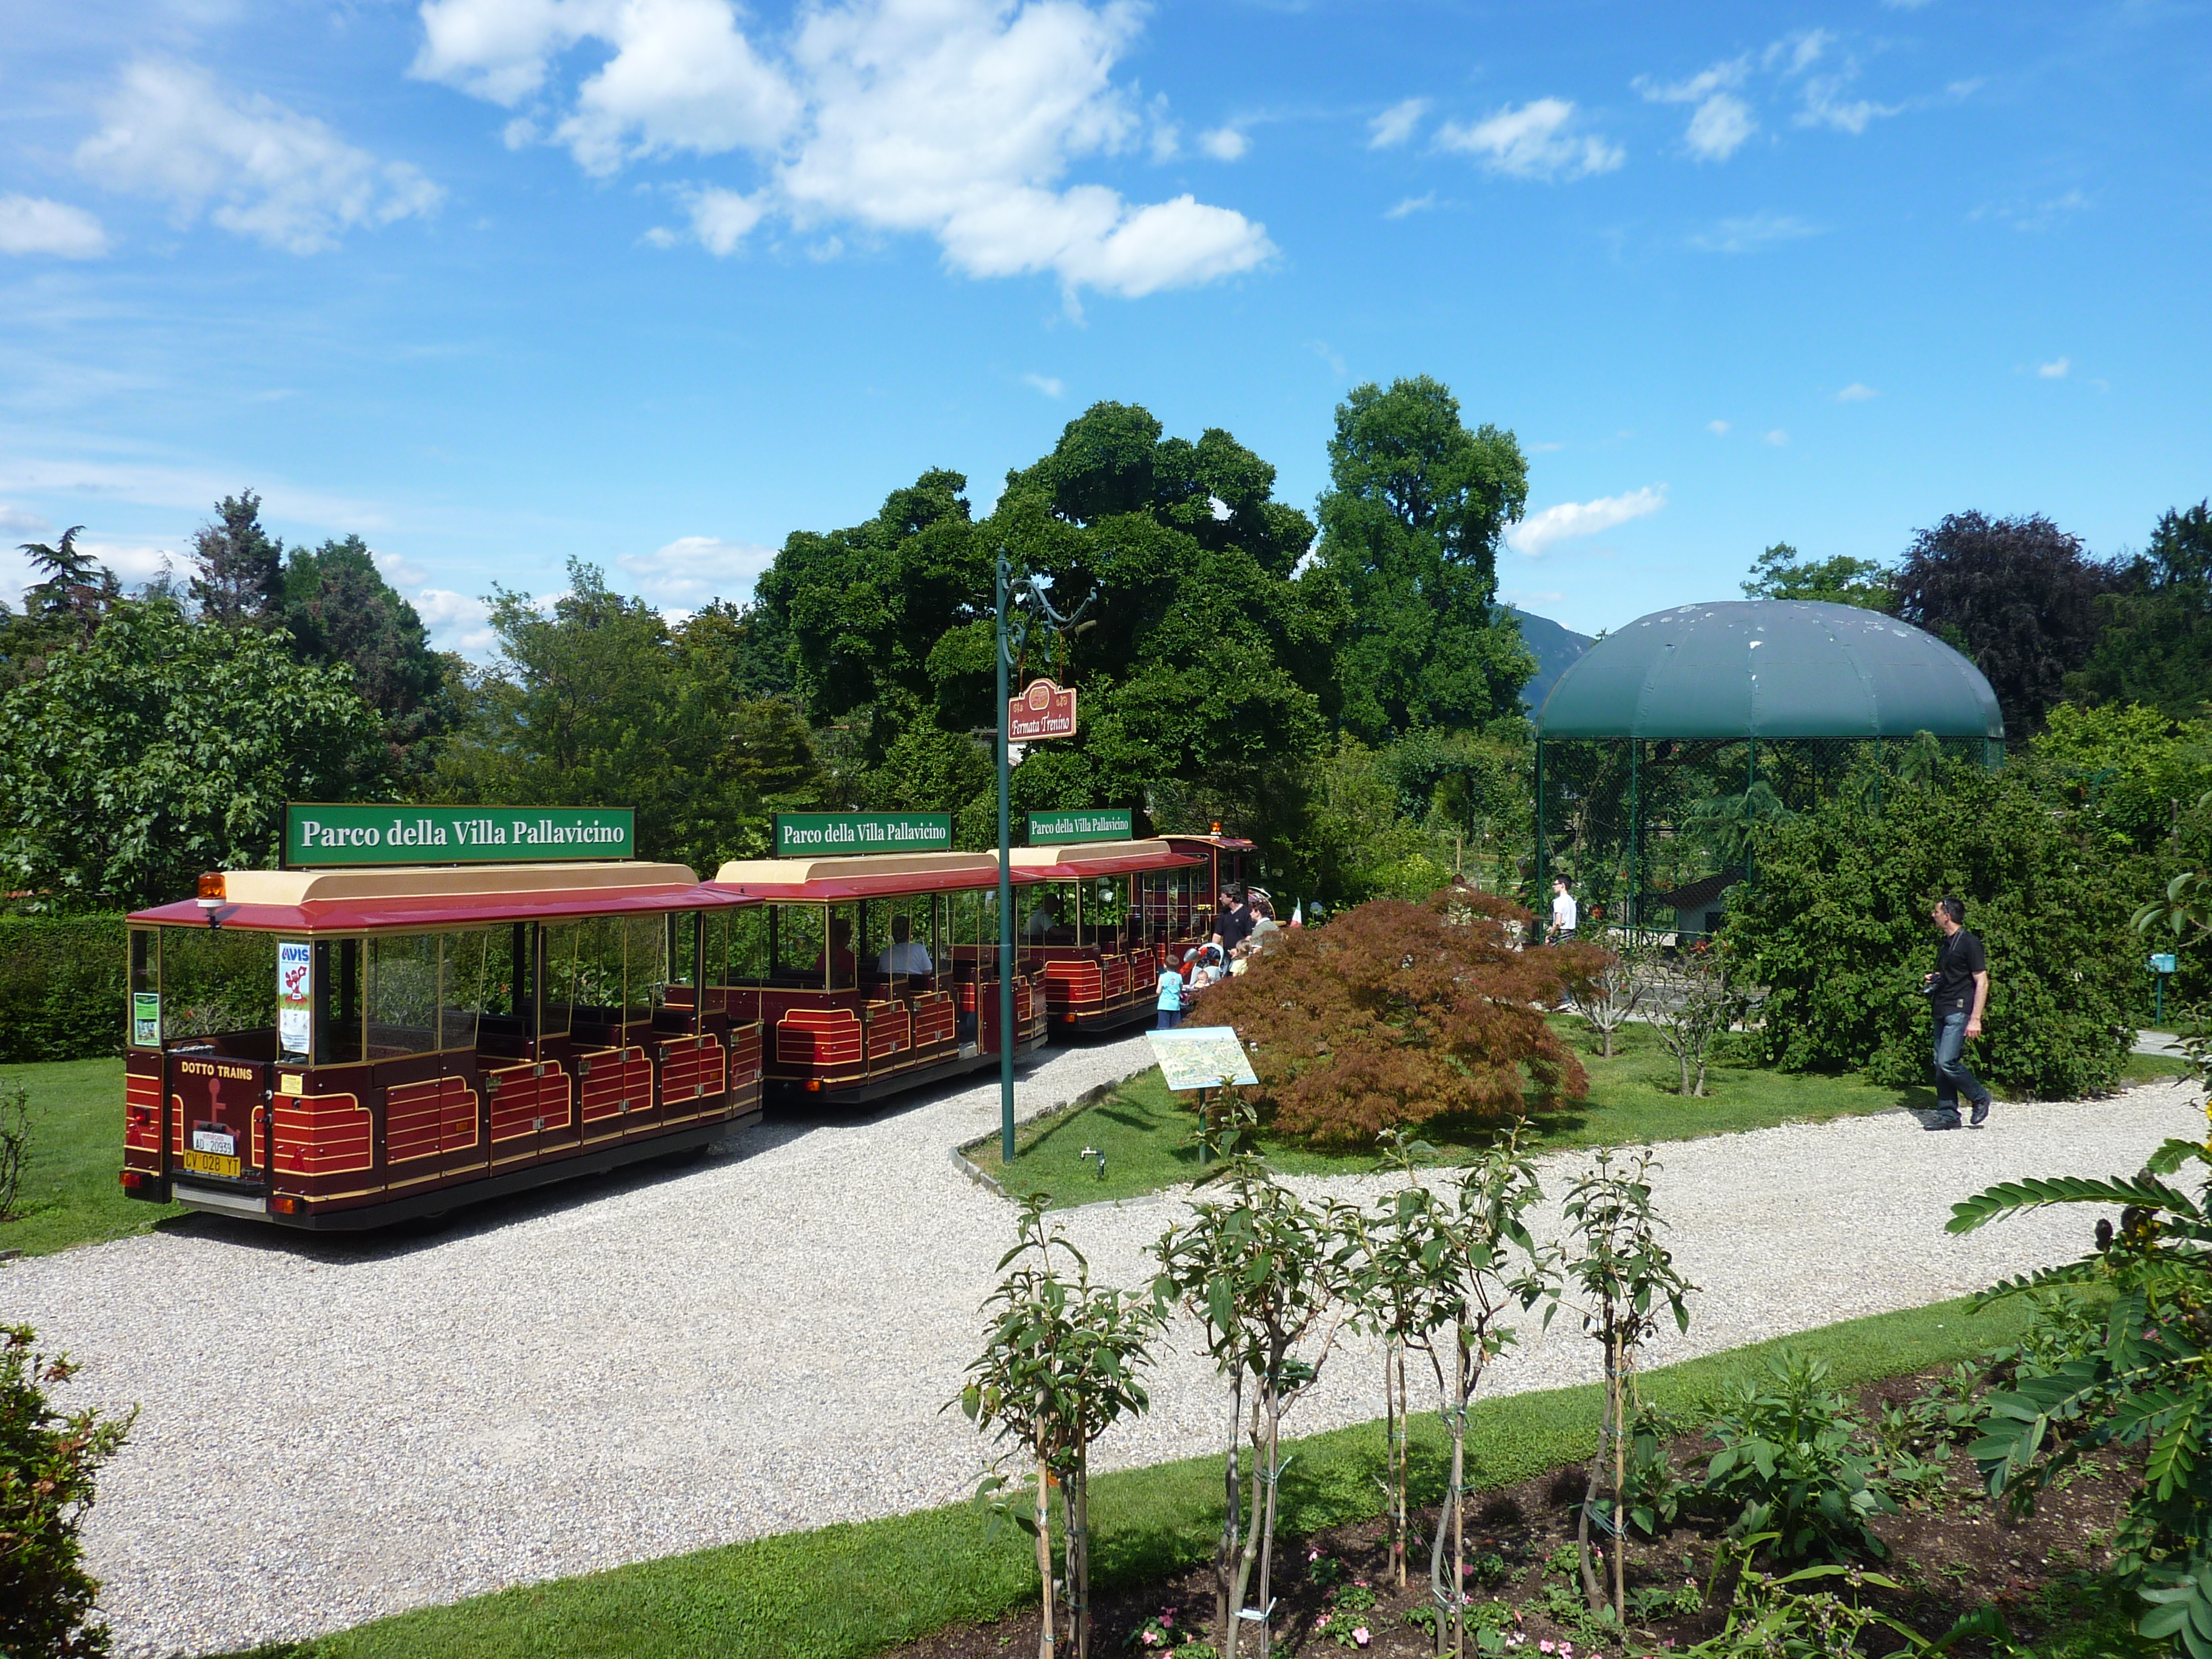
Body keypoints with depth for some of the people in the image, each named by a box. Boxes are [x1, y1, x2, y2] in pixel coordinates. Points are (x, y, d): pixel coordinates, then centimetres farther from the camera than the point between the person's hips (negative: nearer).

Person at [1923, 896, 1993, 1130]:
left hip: (1959, 1011, -9)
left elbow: (1982, 982, -12)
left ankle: (1981, 1098, 4)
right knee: (1940, 1066, 6)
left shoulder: (1969, 943, -9)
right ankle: (1948, 1115, 10)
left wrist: (1975, 1019, -18)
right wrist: (1932, 981, 11)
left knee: (1948, 1062, -16)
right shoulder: (1945, 945, 18)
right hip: (1942, 1012, 9)